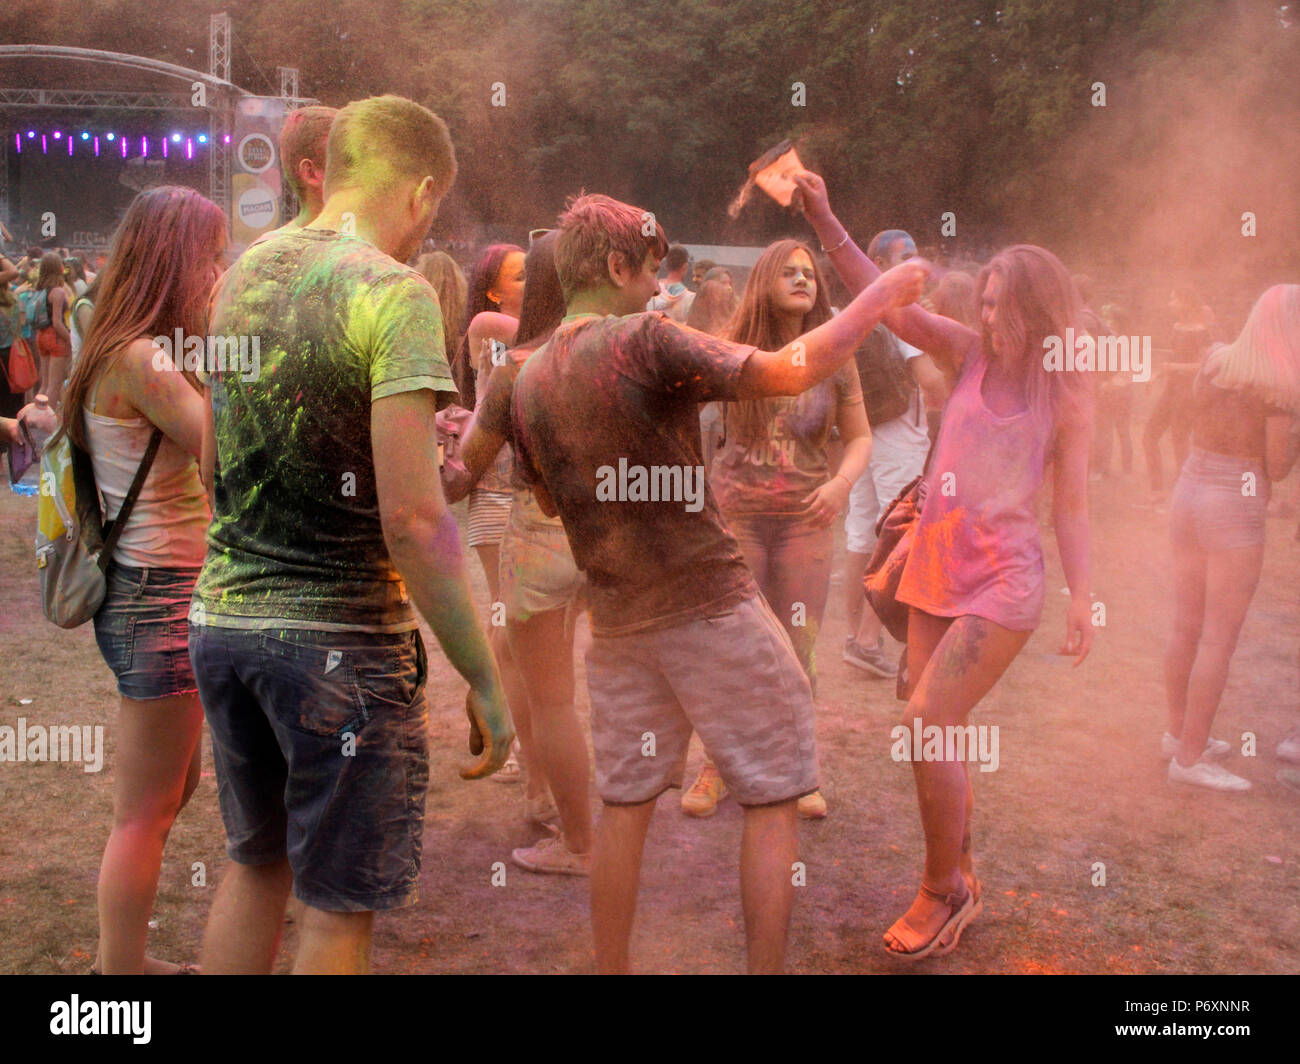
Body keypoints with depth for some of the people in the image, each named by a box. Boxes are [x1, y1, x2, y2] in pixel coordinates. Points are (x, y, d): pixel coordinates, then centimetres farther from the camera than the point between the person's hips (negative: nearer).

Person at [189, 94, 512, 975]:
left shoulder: (247, 271, 8)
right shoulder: (394, 292, -14)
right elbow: (412, 517, -22)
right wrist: (486, 683, -15)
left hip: (222, 618, 7)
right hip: (341, 639, -7)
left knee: (256, 862, 24)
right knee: (339, 904, 8)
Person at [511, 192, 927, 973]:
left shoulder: (531, 380, 6)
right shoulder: (645, 340, -14)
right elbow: (791, 372, -21)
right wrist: (883, 295, -11)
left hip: (616, 619, 7)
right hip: (709, 605, -6)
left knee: (626, 804, 15)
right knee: (773, 800, 5)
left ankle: (612, 967, 23)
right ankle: (767, 966, 9)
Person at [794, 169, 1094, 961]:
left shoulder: (1068, 395, -2)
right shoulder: (970, 354, 5)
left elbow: (1072, 504, 1)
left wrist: (1084, 596, -4)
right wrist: (825, 220, -10)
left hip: (1003, 577, -5)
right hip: (934, 567, 5)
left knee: (927, 723, -13)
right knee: (939, 733, 10)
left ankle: (944, 888, 6)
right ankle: (961, 884, 28)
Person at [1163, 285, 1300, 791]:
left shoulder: (1213, 362, 4)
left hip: (1187, 496, 7)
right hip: (1235, 510, -7)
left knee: (1186, 627, 16)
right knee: (1219, 639, 0)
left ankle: (1179, 733, 29)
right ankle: (1189, 757, 4)